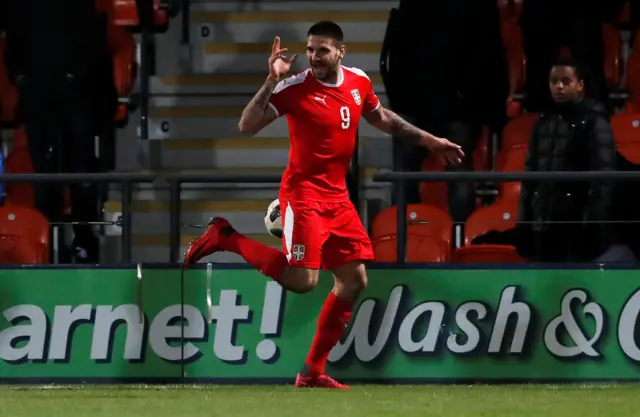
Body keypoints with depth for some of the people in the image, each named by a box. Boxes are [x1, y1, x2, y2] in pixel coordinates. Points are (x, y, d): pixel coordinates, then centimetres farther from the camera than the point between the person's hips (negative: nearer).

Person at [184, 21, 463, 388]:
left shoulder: (359, 82, 2)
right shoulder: (296, 88, -16)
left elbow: (381, 118, 23)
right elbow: (247, 126, -22)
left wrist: (430, 141, 24)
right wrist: (271, 82, -33)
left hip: (337, 196, 7)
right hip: (303, 193, -7)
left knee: (354, 281, 5)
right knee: (302, 280, -20)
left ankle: (313, 371, 13)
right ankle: (226, 238, -1)